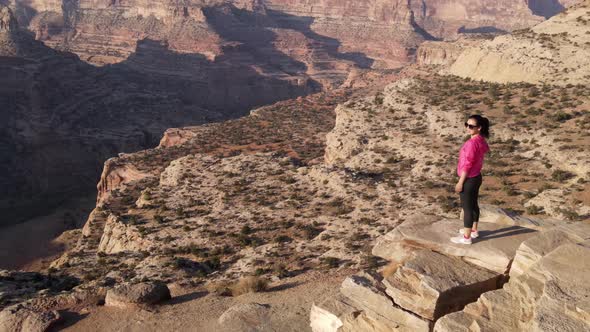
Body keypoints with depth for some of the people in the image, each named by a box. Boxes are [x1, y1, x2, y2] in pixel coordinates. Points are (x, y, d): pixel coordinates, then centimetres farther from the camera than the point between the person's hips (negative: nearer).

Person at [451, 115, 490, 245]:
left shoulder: (471, 143, -27)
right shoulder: (481, 140, 2)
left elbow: (467, 165, -24)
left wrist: (460, 182, -17)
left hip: (469, 180, -9)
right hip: (476, 177, 9)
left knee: (467, 208, 2)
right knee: (473, 205, 21)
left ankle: (466, 237, 13)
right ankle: (473, 230, 37)